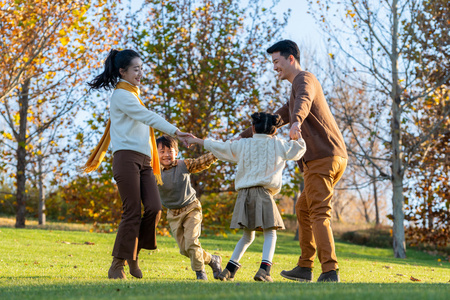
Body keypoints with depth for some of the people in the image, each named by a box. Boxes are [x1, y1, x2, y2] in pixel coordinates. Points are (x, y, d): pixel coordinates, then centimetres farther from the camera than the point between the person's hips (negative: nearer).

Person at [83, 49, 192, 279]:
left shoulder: (132, 94, 24)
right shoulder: (121, 95, -5)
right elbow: (148, 117, -18)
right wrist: (175, 131, -28)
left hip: (143, 160, 8)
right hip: (127, 157, -8)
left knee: (154, 207, -8)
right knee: (132, 213, -10)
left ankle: (133, 255, 5)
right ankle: (117, 265, -2)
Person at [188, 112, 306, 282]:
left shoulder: (243, 145, 14)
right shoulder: (277, 145, 8)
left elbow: (218, 146, 20)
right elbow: (299, 148, 19)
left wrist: (197, 141, 34)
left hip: (244, 194, 4)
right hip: (263, 192, -4)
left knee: (248, 236, 17)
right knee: (270, 234, 0)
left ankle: (230, 268, 9)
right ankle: (264, 268, -21)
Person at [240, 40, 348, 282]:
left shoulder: (304, 79, -6)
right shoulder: (296, 89, 28)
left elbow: (304, 101, -32)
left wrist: (296, 121, -53)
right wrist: (244, 136, 34)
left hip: (323, 158, -10)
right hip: (334, 157, 10)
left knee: (319, 214, -14)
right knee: (303, 209, 16)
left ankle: (330, 272, -20)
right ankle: (305, 267, 19)